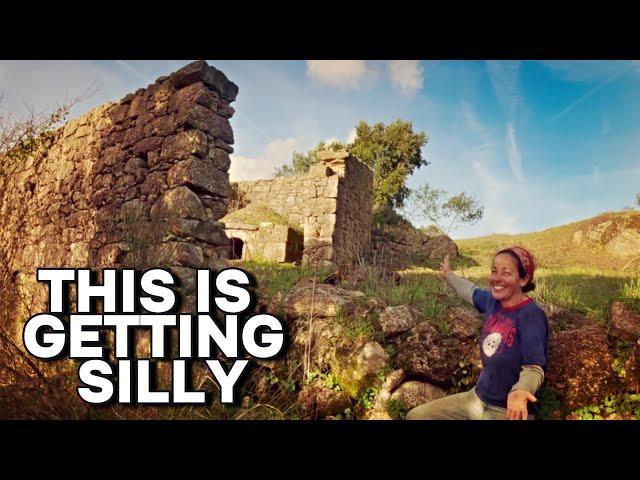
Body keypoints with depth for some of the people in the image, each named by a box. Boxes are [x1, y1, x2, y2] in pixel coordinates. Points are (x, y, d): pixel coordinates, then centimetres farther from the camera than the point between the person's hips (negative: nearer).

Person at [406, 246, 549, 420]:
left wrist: (519, 392, -45)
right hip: (477, 398, 7)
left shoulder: (532, 316, -21)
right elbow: (471, 291, 19)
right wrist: (448, 274, 35)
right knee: (415, 415, 4)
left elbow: (534, 368, -24)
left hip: (507, 410, -6)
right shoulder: (493, 301, -2)